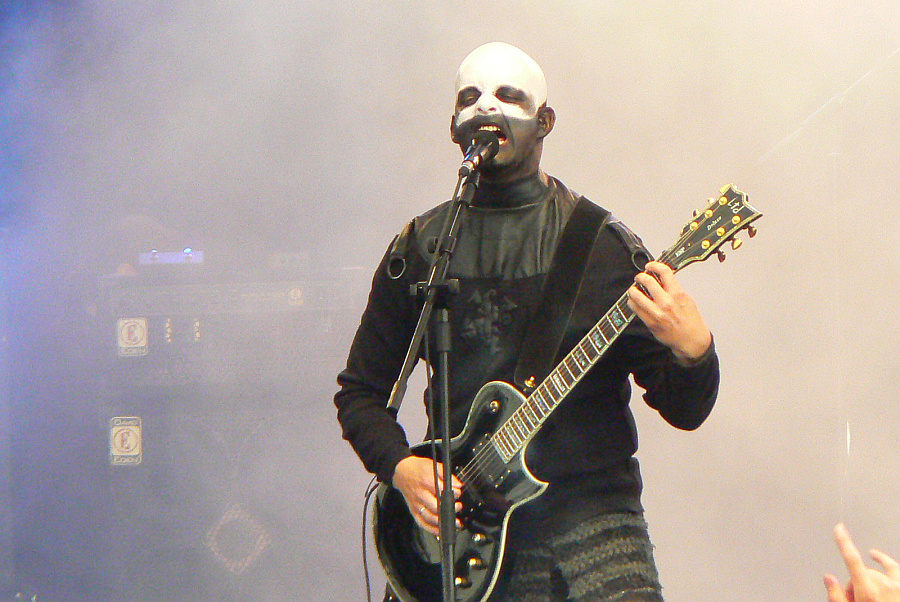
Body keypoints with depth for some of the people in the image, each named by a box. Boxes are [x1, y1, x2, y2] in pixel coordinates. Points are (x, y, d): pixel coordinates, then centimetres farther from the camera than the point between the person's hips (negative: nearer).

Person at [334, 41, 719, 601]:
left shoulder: (602, 245, 2)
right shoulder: (420, 249, 9)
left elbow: (683, 409, 0)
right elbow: (360, 391, 16)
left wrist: (692, 350, -21)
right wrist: (401, 467, -2)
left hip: (589, 510, -1)